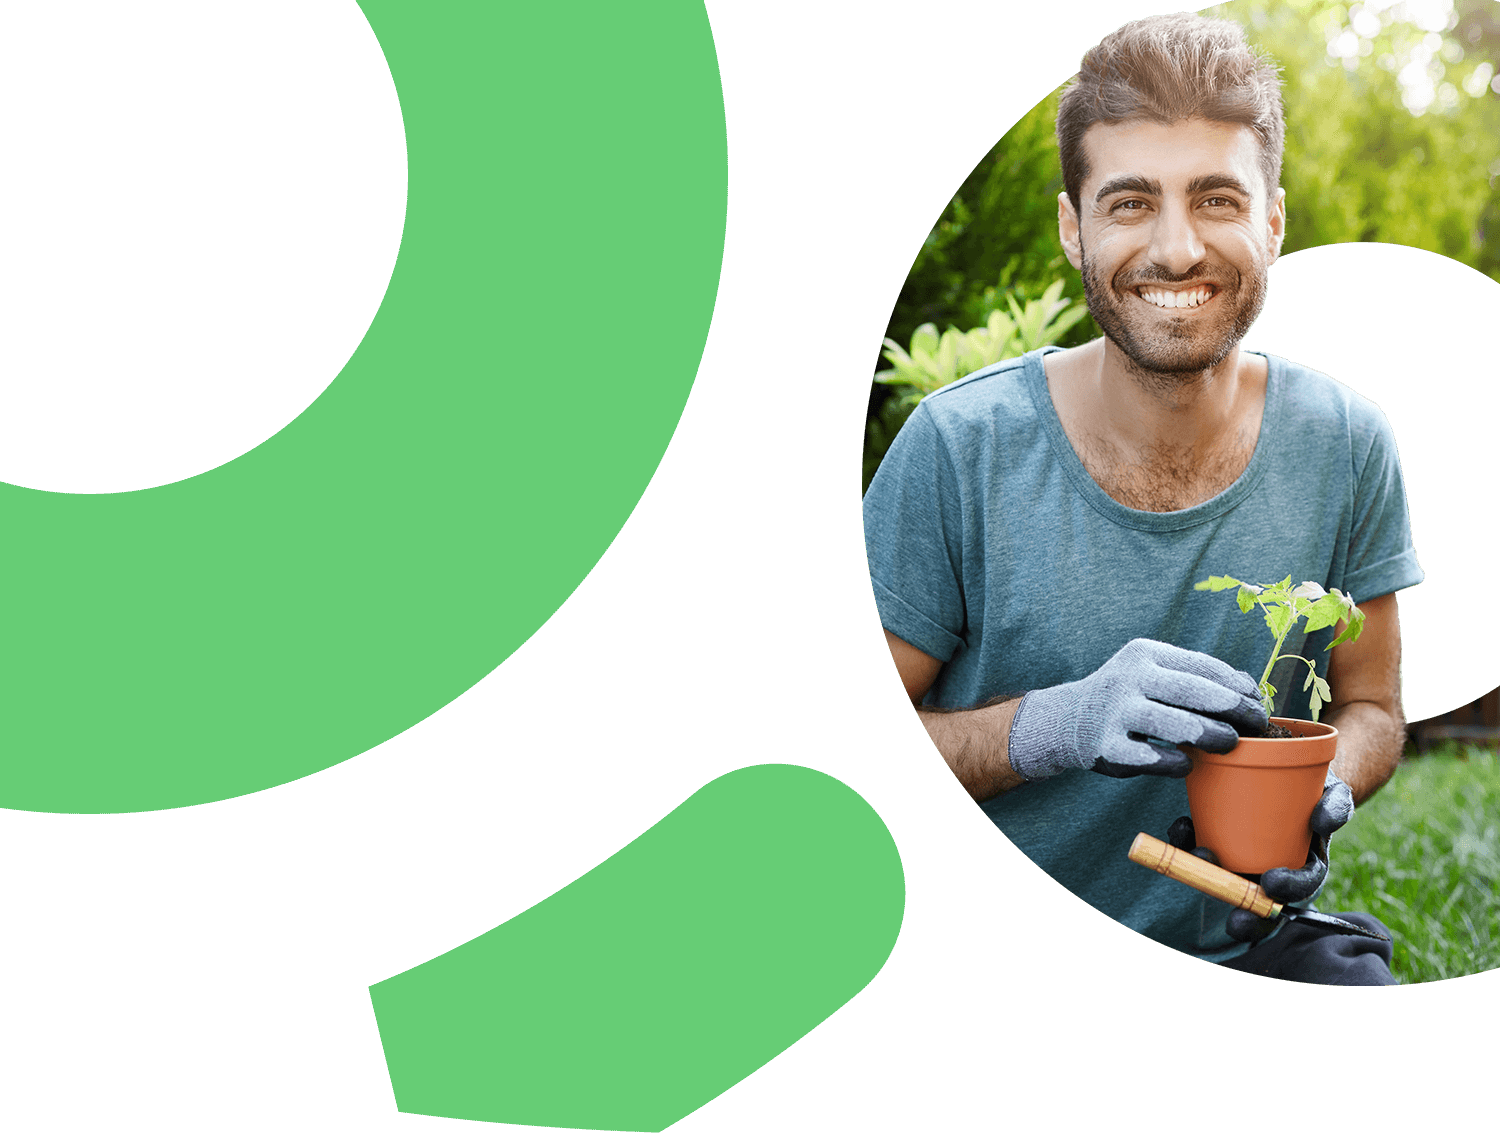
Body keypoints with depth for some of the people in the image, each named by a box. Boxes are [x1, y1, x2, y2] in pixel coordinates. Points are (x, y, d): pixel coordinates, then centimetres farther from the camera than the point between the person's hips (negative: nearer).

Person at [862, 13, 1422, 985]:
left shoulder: (1347, 445, -2)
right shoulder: (958, 450, -11)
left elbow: (1372, 705, 11)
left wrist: (1322, 794, -13)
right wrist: (1056, 724, -24)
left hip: (1243, 942, 4)